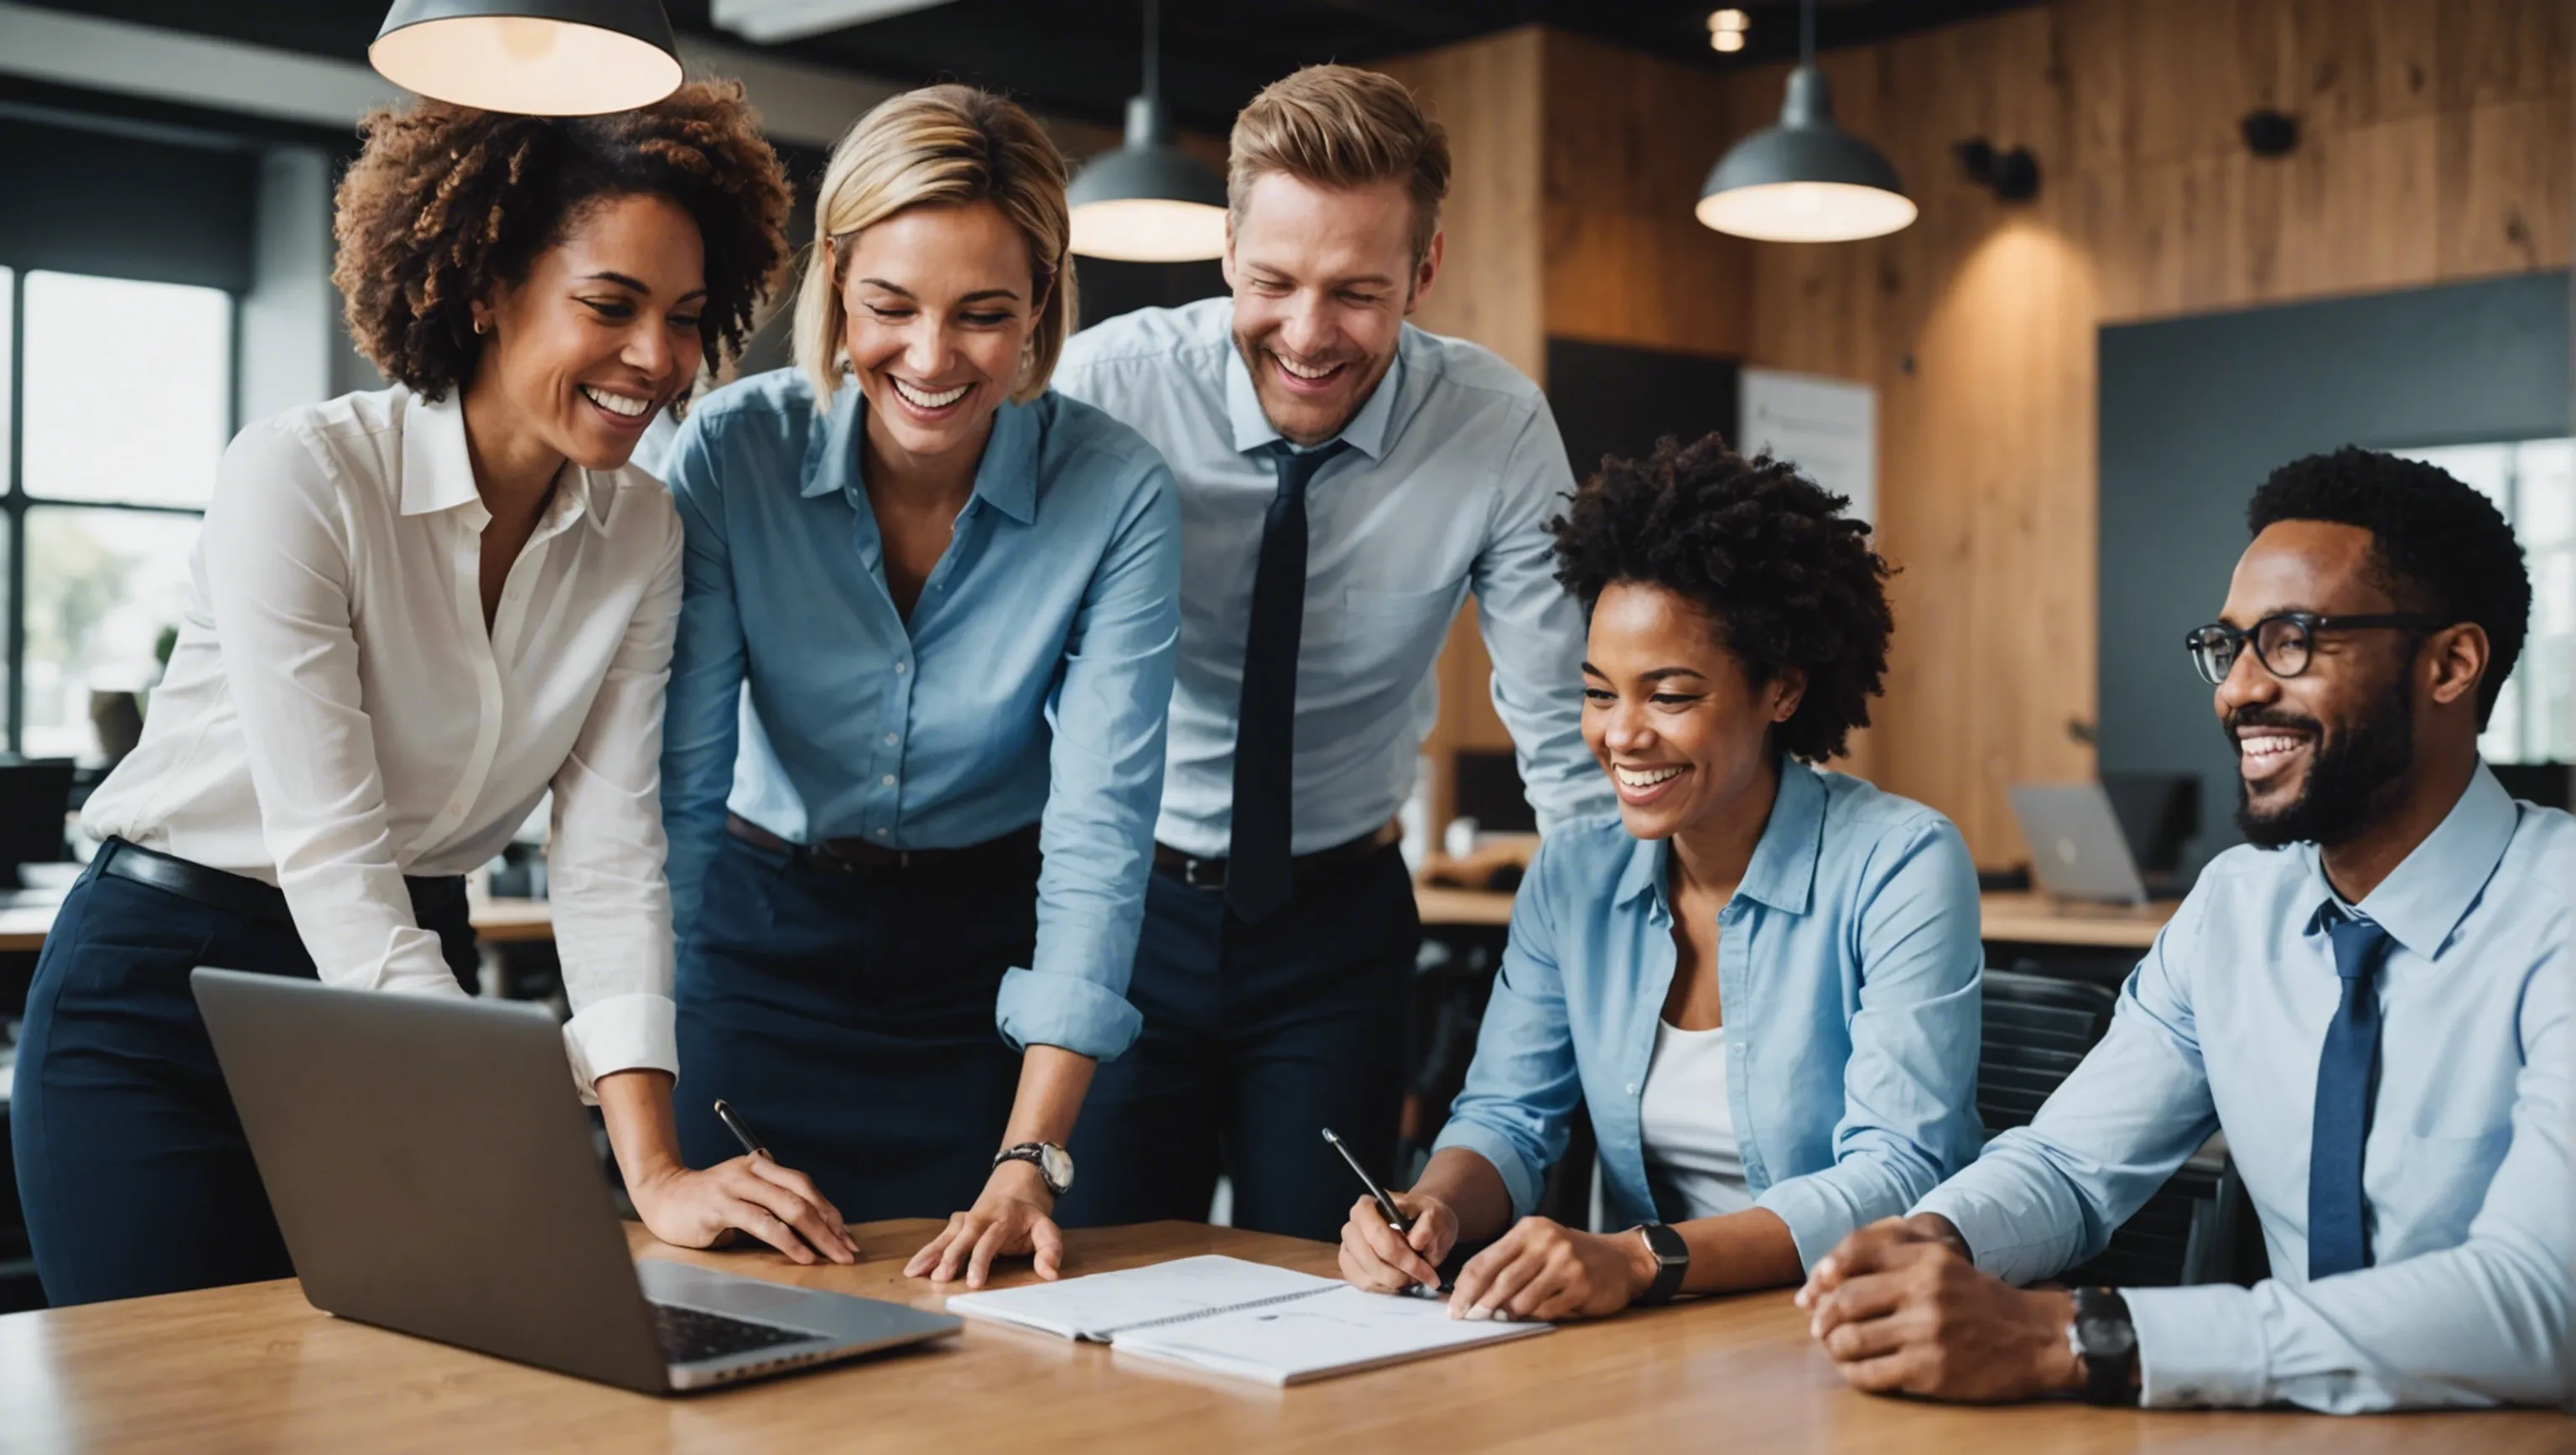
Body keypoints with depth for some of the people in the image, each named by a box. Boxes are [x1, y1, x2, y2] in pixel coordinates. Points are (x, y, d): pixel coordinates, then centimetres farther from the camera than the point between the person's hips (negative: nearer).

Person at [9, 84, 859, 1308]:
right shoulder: (300, 477, -21)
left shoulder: (641, 537, -4)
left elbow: (609, 852, -10)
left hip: (414, 985, 5)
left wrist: (654, 1172, -23)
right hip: (164, 990, -4)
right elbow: (329, 856, -26)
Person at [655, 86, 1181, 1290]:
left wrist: (1032, 1159, -28)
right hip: (766, 935, 1)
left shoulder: (1116, 493, -18)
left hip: (988, 958, 0)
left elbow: (1099, 828, -21)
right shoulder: (729, 455, -17)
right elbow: (674, 787, -18)